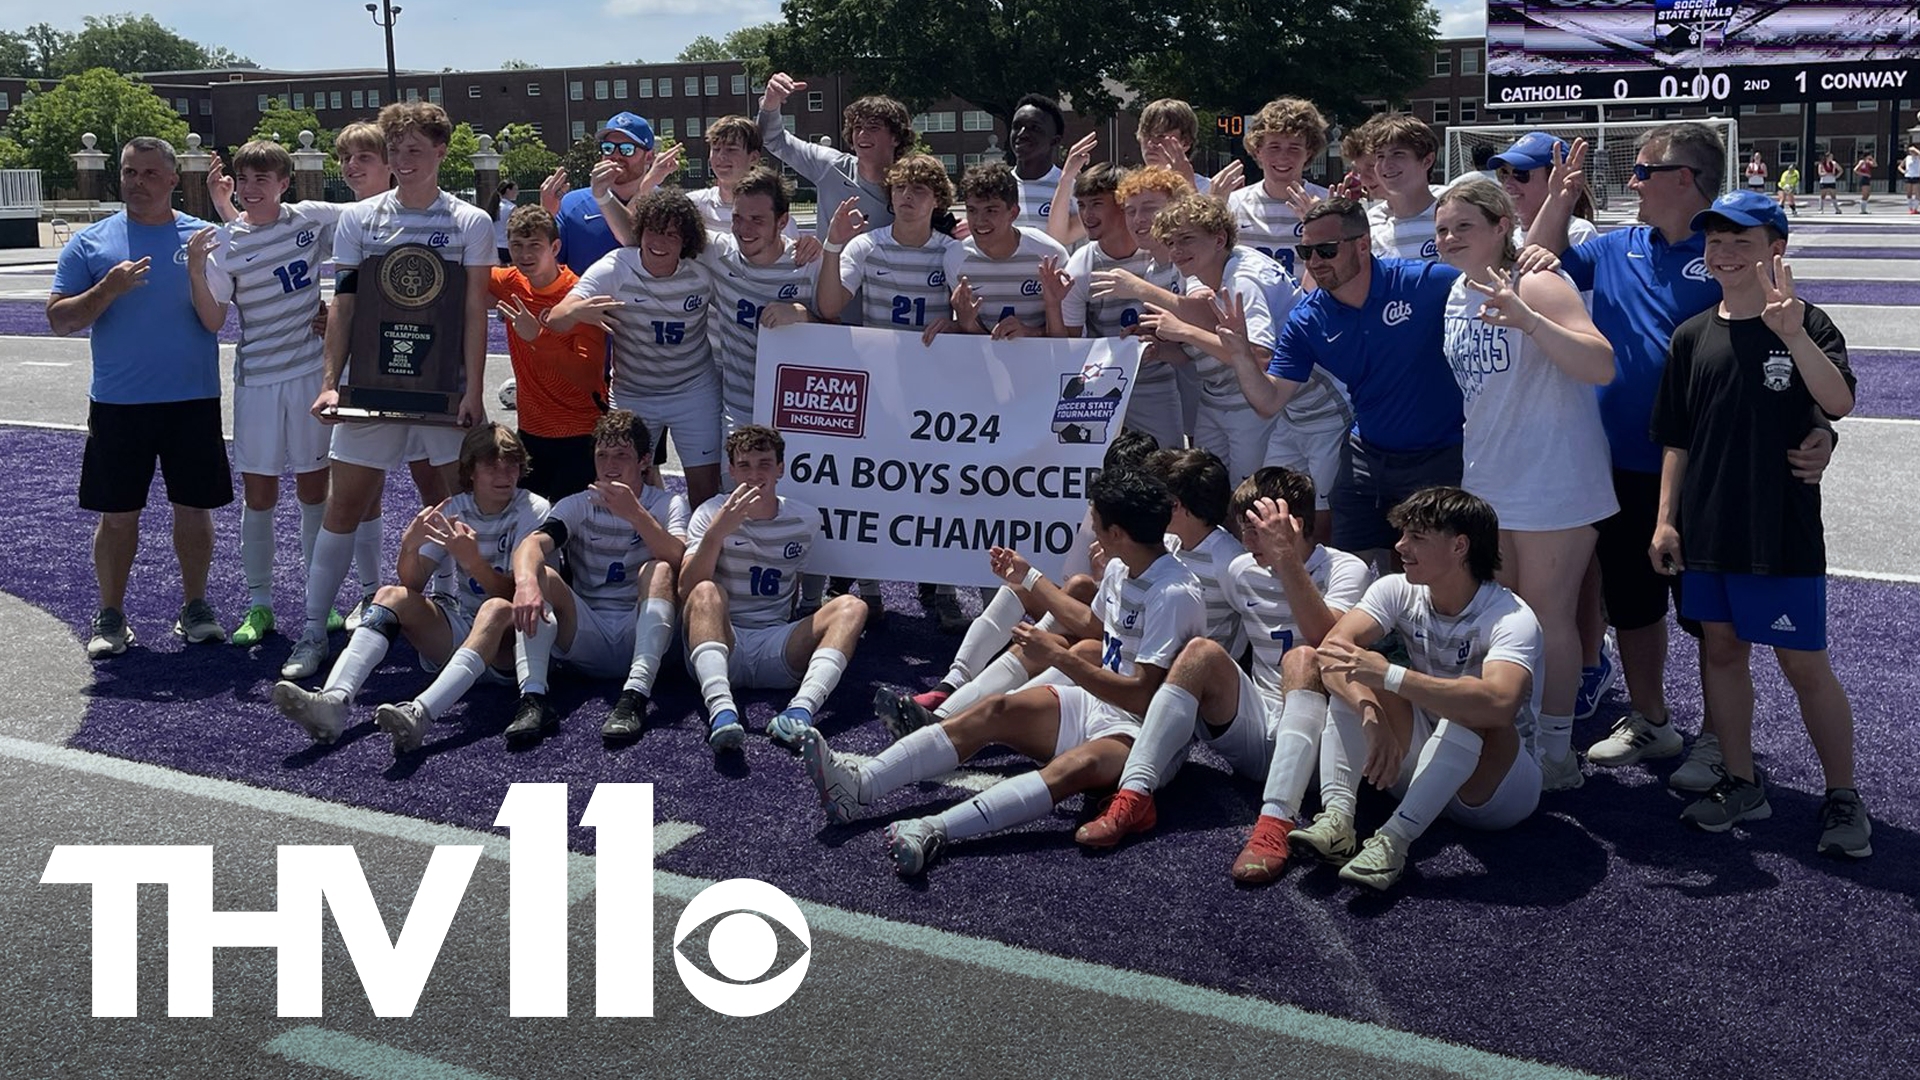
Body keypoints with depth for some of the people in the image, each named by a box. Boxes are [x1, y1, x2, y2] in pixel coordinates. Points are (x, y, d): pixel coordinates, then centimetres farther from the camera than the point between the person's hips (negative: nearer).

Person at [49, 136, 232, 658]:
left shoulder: (203, 238, 5)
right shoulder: (90, 243, 4)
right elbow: (58, 319, -1)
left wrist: (199, 270, -20)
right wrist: (108, 289, -16)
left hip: (193, 399, 0)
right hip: (117, 403, 0)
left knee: (193, 508, 7)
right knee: (118, 514, 6)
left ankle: (195, 606, 20)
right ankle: (110, 616, 17)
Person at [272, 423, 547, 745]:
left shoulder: (533, 510, -4)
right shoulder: (452, 511, 6)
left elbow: (513, 593, -14)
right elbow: (413, 583, -4)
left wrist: (473, 561, -31)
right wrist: (409, 547, -25)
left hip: (507, 640, -4)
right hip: (453, 628, 4)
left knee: (497, 610, -36)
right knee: (391, 596, -19)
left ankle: (421, 714, -57)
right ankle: (334, 699, -42)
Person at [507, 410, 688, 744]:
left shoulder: (668, 504, 5)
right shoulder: (577, 506, 8)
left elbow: (679, 562, -17)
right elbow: (531, 544, -14)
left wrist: (635, 514, -30)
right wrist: (526, 582, -37)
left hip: (641, 636, -2)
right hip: (586, 638, 2)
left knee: (658, 570, -27)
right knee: (541, 575, -21)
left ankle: (635, 696, -42)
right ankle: (532, 699, -39)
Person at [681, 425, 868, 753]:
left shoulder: (806, 519, 8)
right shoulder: (712, 514, 0)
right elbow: (688, 592, -13)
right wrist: (716, 532, -25)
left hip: (776, 646, 2)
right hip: (719, 643, -2)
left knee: (851, 607, -19)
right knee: (706, 592, -31)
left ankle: (801, 709, -44)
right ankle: (721, 709, -53)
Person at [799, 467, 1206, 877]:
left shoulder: (1174, 594, -20)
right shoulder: (1121, 568, 8)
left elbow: (1140, 696, -25)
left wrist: (1059, 656, -25)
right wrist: (1030, 578, 32)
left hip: (1143, 733, -9)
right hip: (1101, 701, 9)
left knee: (1078, 765, -39)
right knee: (994, 711, -13)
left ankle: (935, 832, -60)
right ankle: (859, 784, -28)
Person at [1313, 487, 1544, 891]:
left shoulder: (1512, 619, -21)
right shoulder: (1398, 591, -5)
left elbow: (1499, 703, -42)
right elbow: (1333, 646, -20)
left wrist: (1390, 676, -43)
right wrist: (1373, 717, -37)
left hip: (1498, 786, -5)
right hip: (1422, 768, 5)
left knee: (1471, 708, -36)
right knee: (1354, 668, -17)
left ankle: (1395, 840, -39)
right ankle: (1338, 817, -32)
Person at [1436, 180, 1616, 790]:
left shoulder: (1536, 285, -16)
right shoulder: (1455, 294, 7)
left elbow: (1602, 367, -29)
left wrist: (1528, 319, -40)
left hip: (1552, 481, -8)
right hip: (1484, 481, 8)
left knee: (1547, 616, 0)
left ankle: (1556, 754, 13)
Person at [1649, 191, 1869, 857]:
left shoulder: (1806, 326, -5)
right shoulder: (1693, 336, 7)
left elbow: (1838, 402, -22)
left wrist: (1794, 334, -36)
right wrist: (1665, 520, 7)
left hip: (1782, 533, -5)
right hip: (1707, 529, 5)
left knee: (1805, 664, 0)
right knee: (1721, 650, 11)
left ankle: (1843, 798, 14)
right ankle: (1741, 784, 25)